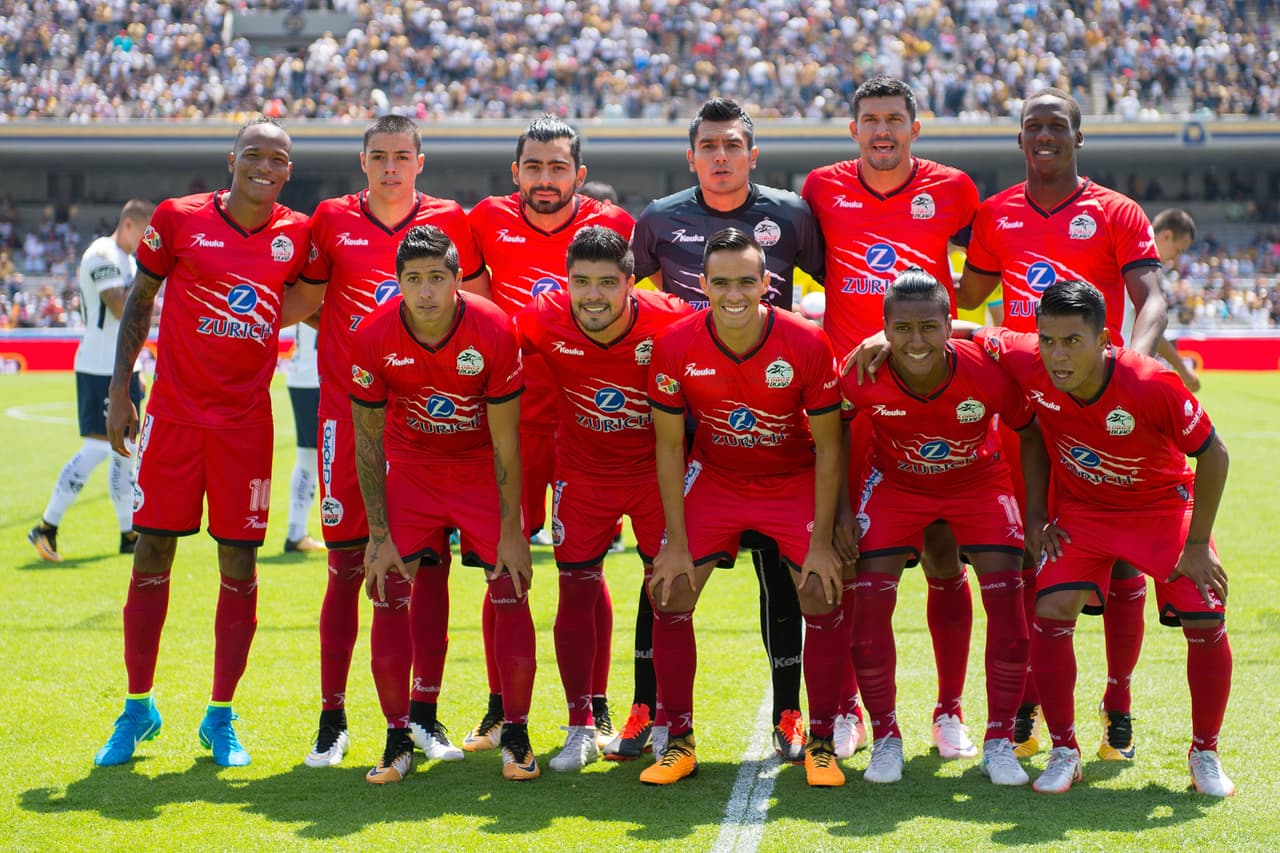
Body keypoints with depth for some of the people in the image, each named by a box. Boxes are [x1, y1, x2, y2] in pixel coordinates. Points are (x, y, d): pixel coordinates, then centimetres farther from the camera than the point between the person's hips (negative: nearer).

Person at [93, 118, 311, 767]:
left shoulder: (297, 235, 4)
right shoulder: (178, 219, 0)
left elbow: (304, 304, 20)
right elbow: (139, 301, 7)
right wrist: (118, 388, 2)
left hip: (247, 421, 1)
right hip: (174, 414, -1)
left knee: (239, 566, 1)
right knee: (152, 558, 2)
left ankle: (221, 717, 13)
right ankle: (138, 708, 16)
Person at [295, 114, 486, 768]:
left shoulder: (449, 220, 4)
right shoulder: (332, 219, 5)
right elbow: (307, 300, 14)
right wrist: (362, 332, -1)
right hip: (349, 411, 0)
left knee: (429, 564, 1)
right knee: (347, 565, 0)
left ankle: (424, 713, 10)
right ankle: (332, 718, 8)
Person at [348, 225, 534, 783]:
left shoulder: (493, 331, -23)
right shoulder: (373, 338, -20)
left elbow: (505, 441, -14)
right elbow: (368, 442, -9)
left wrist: (510, 531, -13)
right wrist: (379, 535, -11)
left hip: (483, 471, -1)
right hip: (411, 469, 1)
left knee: (510, 594, -8)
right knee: (390, 595, -8)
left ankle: (516, 736, 4)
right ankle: (398, 740, 2)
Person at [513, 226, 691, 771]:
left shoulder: (668, 321, -26)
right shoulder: (543, 321, -22)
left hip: (656, 470, -1)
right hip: (583, 472, 1)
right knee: (576, 592, 2)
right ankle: (581, 729, 14)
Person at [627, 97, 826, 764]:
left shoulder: (789, 216, 2)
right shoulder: (661, 220, 4)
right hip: (681, 414, 1)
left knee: (778, 565, 2)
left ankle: (788, 715, 10)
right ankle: (648, 711, 9)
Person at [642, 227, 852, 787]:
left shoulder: (807, 344, -23)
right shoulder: (676, 346, -20)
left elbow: (827, 447, -13)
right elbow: (669, 446, -8)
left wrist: (822, 540, -14)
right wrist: (676, 542, -9)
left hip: (794, 483, -1)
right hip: (713, 480, 1)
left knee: (824, 601, -11)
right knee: (668, 596, -7)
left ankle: (821, 745, 4)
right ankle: (679, 743, 6)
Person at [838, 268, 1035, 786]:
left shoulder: (987, 373, -32)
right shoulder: (862, 378, -30)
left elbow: (1031, 432, -13)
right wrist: (839, 509, -6)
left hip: (978, 480, 0)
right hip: (896, 481, 1)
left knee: (1006, 598, -13)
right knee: (869, 598, -13)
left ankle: (1000, 741, 2)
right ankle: (886, 739, 5)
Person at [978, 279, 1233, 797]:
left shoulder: (1152, 385, -34)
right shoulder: (1026, 365, -27)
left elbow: (1212, 453, -20)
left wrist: (1197, 545, -15)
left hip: (1162, 507, -2)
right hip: (1079, 510, 2)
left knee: (1206, 624, -11)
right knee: (1051, 613, -18)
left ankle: (1205, 754, 13)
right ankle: (1064, 753, 0)